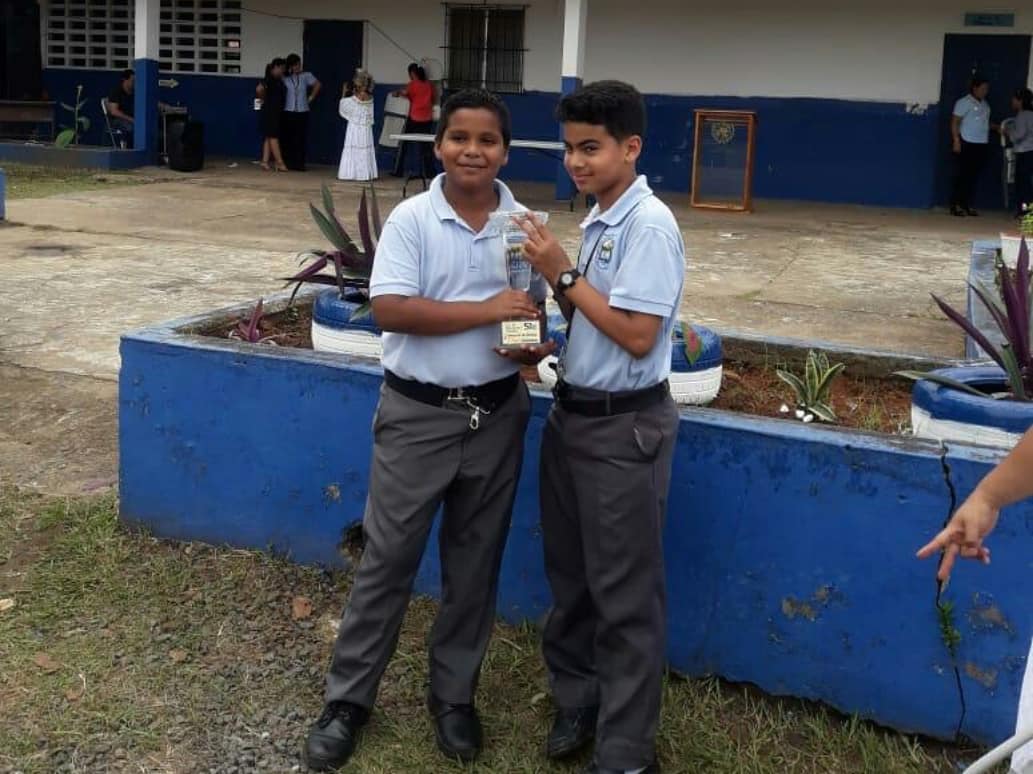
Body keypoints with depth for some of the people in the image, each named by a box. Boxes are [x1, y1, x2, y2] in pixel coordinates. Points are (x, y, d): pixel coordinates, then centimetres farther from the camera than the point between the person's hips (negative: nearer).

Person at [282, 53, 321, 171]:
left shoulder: (306, 76, 5)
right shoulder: (284, 78, 4)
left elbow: (318, 85, 6)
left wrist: (311, 98, 6)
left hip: (302, 112, 0)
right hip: (288, 112, 0)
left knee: (301, 139, -3)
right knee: (287, 139, 0)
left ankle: (299, 163, 2)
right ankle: (288, 163, 8)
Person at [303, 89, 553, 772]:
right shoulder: (411, 219, -9)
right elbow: (389, 308, -19)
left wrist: (538, 343, -12)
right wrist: (488, 312, -22)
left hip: (497, 414, 3)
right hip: (419, 413, -3)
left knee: (475, 563, 13)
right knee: (388, 559, 5)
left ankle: (454, 694, 30)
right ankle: (348, 699, 19)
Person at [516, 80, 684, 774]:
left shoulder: (648, 226, -17)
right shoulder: (600, 221, 9)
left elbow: (636, 335, -23)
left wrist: (564, 274, -18)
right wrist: (552, 278, -5)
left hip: (624, 428, -9)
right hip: (573, 412, 9)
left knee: (624, 593, 3)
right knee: (570, 573, 20)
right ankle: (578, 699, 40)